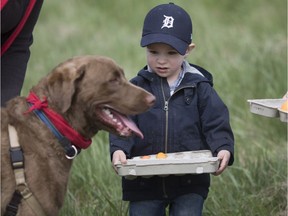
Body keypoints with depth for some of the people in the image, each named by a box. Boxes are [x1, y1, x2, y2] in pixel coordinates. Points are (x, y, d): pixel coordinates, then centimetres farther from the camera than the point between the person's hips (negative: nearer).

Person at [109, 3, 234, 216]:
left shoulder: (199, 87, 2)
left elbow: (216, 124, -4)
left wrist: (223, 149, -24)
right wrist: (119, 149, -27)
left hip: (189, 183, -1)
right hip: (144, 182, 1)